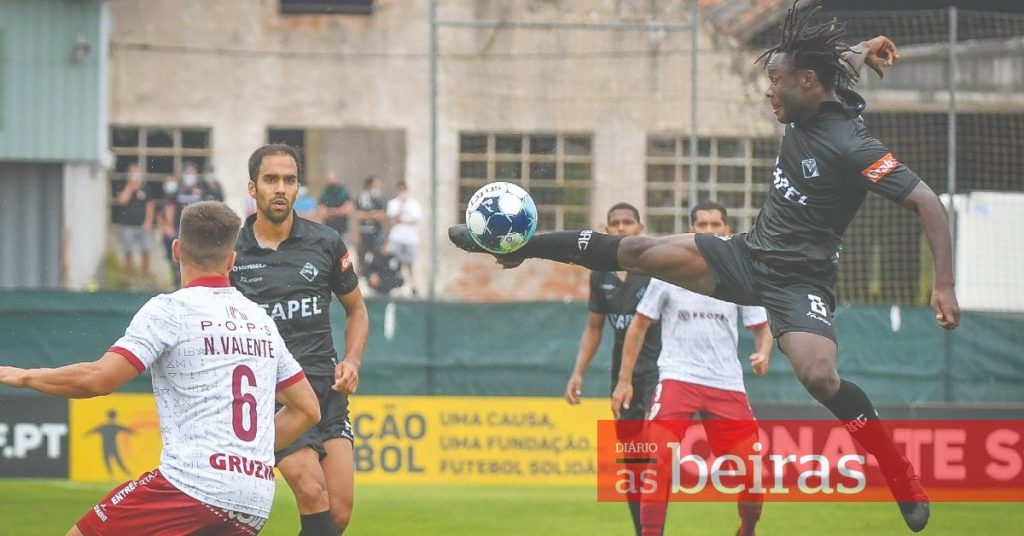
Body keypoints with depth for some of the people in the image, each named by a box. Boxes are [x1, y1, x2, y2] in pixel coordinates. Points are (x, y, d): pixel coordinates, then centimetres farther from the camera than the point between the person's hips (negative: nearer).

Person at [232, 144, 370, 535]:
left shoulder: (325, 243, 6)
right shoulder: (230, 250, 2)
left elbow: (356, 310, 19)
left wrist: (352, 362, 3)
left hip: (324, 385, 3)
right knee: (312, 491, -23)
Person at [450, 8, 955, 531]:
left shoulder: (850, 145, -25)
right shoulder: (807, 112, -1)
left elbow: (926, 201, -29)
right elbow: (832, 64, 27)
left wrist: (944, 286, -34)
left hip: (798, 282, -8)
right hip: (748, 254, 8)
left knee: (818, 376, -32)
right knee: (637, 252, 5)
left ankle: (906, 482, -19)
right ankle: (517, 246, 22)